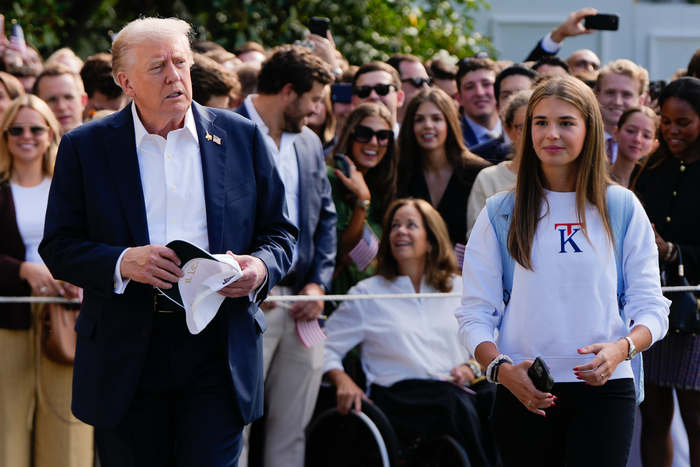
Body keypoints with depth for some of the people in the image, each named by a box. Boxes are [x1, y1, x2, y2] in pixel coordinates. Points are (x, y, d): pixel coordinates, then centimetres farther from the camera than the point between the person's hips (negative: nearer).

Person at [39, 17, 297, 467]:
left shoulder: (242, 137, 8)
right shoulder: (84, 147, 4)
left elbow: (280, 232, 12)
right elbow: (58, 247, 2)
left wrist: (261, 267, -11)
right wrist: (121, 263, -17)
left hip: (219, 354, 0)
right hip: (125, 358, 0)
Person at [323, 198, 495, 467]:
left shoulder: (458, 289, 23)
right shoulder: (367, 294, 16)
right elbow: (325, 348, 12)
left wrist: (471, 368, 1)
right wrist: (342, 381, -7)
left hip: (455, 392, 3)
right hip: (397, 398, -3)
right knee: (454, 403, -38)